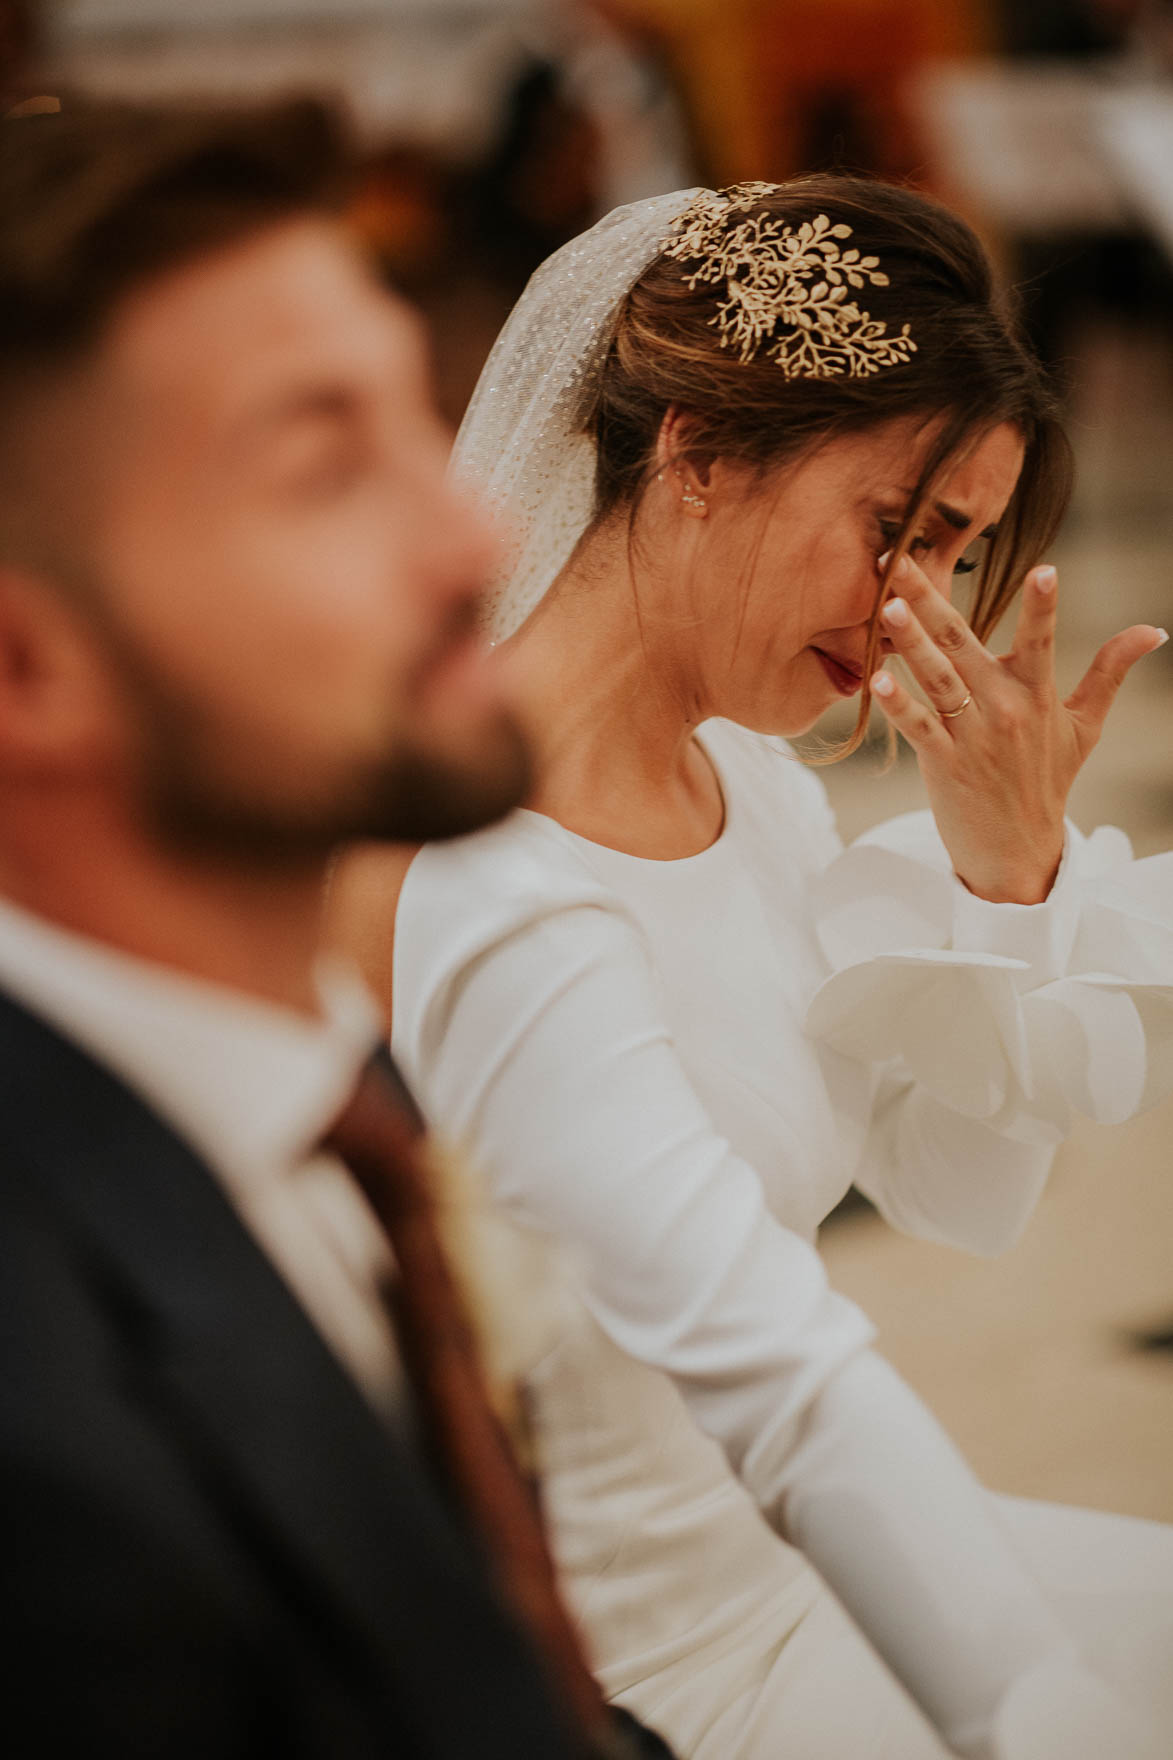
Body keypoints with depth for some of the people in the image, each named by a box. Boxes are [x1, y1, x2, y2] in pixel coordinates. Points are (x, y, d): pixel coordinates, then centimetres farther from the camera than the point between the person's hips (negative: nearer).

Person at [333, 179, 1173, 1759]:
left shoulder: (743, 769, 1)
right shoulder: (492, 900, -26)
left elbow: (962, 1195, 7)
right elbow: (795, 1391, -30)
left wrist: (1010, 865, -7)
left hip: (757, 1552, 8)